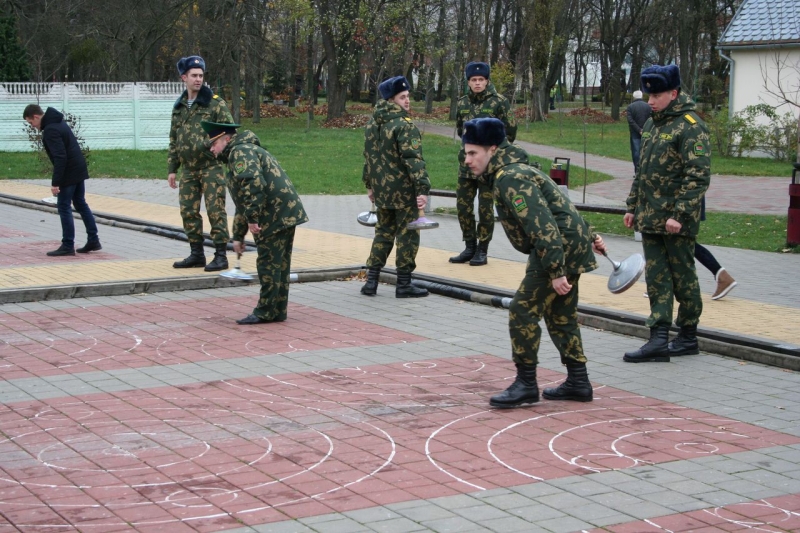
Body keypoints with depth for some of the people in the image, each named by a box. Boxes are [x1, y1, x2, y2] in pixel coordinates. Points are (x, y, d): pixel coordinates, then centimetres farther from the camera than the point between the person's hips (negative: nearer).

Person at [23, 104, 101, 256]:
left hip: (69, 173, -10)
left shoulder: (50, 130, -19)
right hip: (79, 170, 10)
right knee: (81, 204, 15)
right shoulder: (59, 122, 13)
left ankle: (68, 246, -1)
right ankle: (93, 241, 16)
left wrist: (55, 182, -25)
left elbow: (60, 157, -26)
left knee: (64, 207, -4)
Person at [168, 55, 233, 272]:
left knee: (215, 211, -5)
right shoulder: (179, 107, 13)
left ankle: (221, 256, 0)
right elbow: (174, 140, 18)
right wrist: (172, 169, 14)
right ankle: (196, 254, 19)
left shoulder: (215, 103, -4)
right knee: (188, 212, 8)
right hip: (188, 169, 6)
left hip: (211, 166, -6)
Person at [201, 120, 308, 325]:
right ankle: (278, 311, 20)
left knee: (269, 263, -4)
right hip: (286, 214, 10)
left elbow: (254, 184, -24)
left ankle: (265, 312, 2)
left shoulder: (240, 152, -7)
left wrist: (252, 219, -23)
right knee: (279, 264, 13)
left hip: (276, 215, -10)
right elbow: (242, 204, 31)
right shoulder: (240, 154, 27)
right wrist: (238, 236, 31)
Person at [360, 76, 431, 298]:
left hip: (381, 190, 8)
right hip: (404, 192, -8)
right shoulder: (405, 126, -17)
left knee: (383, 232, 18)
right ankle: (404, 284, 7)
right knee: (407, 235, 3)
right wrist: (423, 188, -25)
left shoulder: (372, 124, 10)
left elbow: (368, 156, 18)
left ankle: (371, 280, 16)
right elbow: (413, 160, -23)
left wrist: (369, 184, 27)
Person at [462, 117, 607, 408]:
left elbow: (541, 226, -27)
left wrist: (555, 271, -29)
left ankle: (526, 384, -3)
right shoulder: (513, 171, 16)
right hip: (570, 249, 11)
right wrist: (588, 237, 27)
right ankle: (578, 383, 22)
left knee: (522, 311, -8)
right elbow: (559, 208, 23)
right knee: (561, 316, 16)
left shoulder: (509, 179, -19)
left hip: (559, 249, -11)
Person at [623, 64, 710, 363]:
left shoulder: (690, 126, -12)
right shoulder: (652, 125, 14)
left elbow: (699, 176, -18)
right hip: (650, 219, 8)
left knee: (682, 278, 3)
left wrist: (679, 215, -22)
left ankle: (688, 338, 14)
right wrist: (633, 206, 18)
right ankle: (659, 340, 6)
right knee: (656, 278, 5)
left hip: (677, 222, -8)